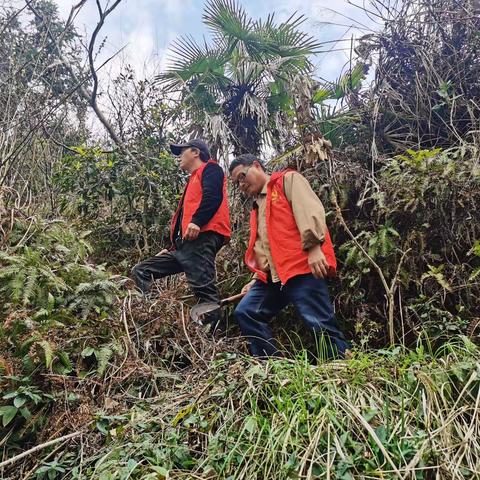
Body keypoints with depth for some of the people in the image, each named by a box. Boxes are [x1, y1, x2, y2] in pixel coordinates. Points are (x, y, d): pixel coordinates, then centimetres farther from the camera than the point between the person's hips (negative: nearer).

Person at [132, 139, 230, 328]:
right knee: (141, 271, 7)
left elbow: (213, 195, -15)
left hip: (202, 238, -10)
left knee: (202, 287, -19)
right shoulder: (193, 180, 35)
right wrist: (172, 248, 28)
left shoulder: (210, 169, 8)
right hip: (185, 244, 10)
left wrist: (197, 221, -28)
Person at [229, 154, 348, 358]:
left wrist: (313, 247, -23)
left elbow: (309, 209, -11)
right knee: (245, 312, 1)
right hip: (273, 276, 8)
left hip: (302, 267, -8)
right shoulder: (257, 206, 29)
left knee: (321, 325, -11)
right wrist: (257, 278, 20)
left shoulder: (288, 180, 7)